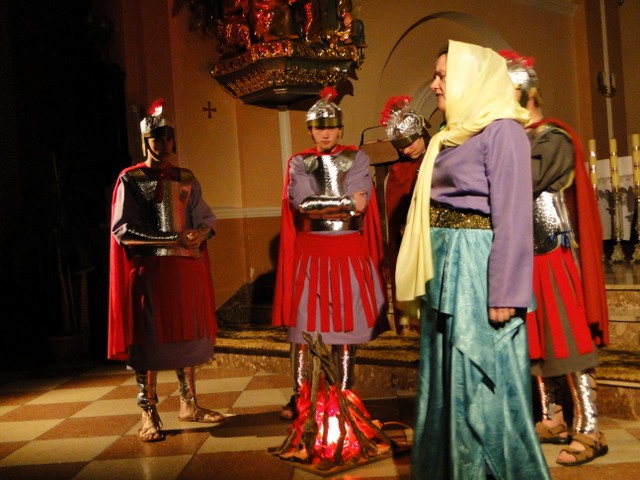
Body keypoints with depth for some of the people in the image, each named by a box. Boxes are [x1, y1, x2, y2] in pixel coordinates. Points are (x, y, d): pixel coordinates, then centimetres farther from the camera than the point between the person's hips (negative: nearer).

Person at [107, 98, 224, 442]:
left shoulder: (186, 179, 11)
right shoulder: (130, 180, -2)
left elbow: (205, 217, 10)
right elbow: (123, 231, -10)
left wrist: (201, 233, -15)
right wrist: (172, 240, -19)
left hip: (187, 267, 4)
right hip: (149, 269, -4)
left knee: (187, 334, 9)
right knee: (148, 338, -1)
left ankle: (189, 404, 22)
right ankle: (149, 414, 9)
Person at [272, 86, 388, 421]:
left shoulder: (356, 158, 7)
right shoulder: (299, 162, 9)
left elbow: (359, 202, -9)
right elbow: (301, 201, -9)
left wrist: (319, 205, -11)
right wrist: (343, 204, -12)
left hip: (349, 252, 0)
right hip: (310, 252, 1)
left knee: (348, 322, 4)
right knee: (302, 324, 0)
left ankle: (345, 393, 17)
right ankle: (298, 395, 12)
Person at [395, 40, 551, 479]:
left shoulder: (502, 131, -9)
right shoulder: (451, 136, 16)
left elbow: (512, 217, -15)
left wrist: (505, 292, -19)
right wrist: (429, 275, 13)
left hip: (477, 266, -9)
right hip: (445, 267, 9)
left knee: (482, 383, 2)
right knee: (447, 378, 15)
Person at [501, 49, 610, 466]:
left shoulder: (554, 139, -8)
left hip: (553, 255, -7)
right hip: (525, 256, 7)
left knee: (568, 340, -4)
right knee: (539, 341, 11)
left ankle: (589, 431, 5)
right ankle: (553, 422, 21)